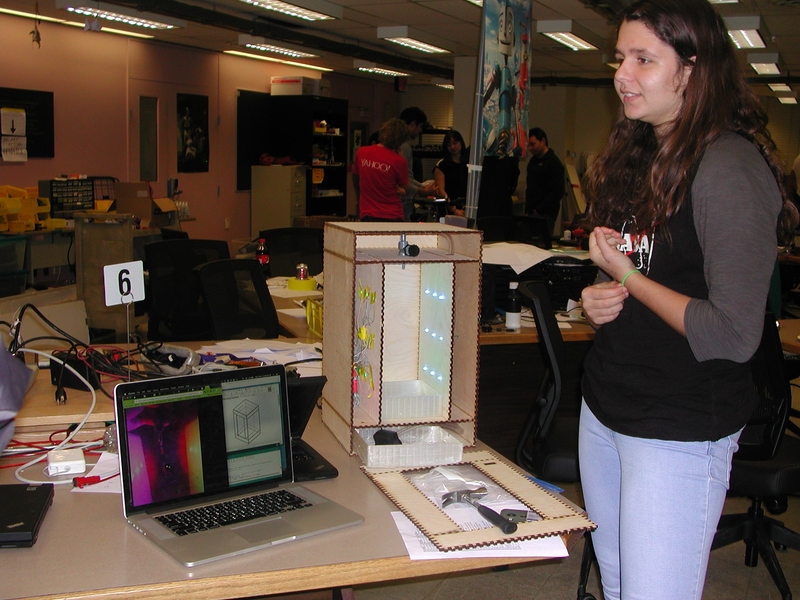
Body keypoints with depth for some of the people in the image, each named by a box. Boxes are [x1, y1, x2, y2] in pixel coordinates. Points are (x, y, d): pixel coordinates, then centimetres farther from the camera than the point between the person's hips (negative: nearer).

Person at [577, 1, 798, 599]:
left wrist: (630, 279, -14)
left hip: (680, 432, -8)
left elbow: (734, 336, -23)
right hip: (604, 407, 8)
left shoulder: (730, 167, -18)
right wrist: (600, 298, 1)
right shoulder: (638, 155, 10)